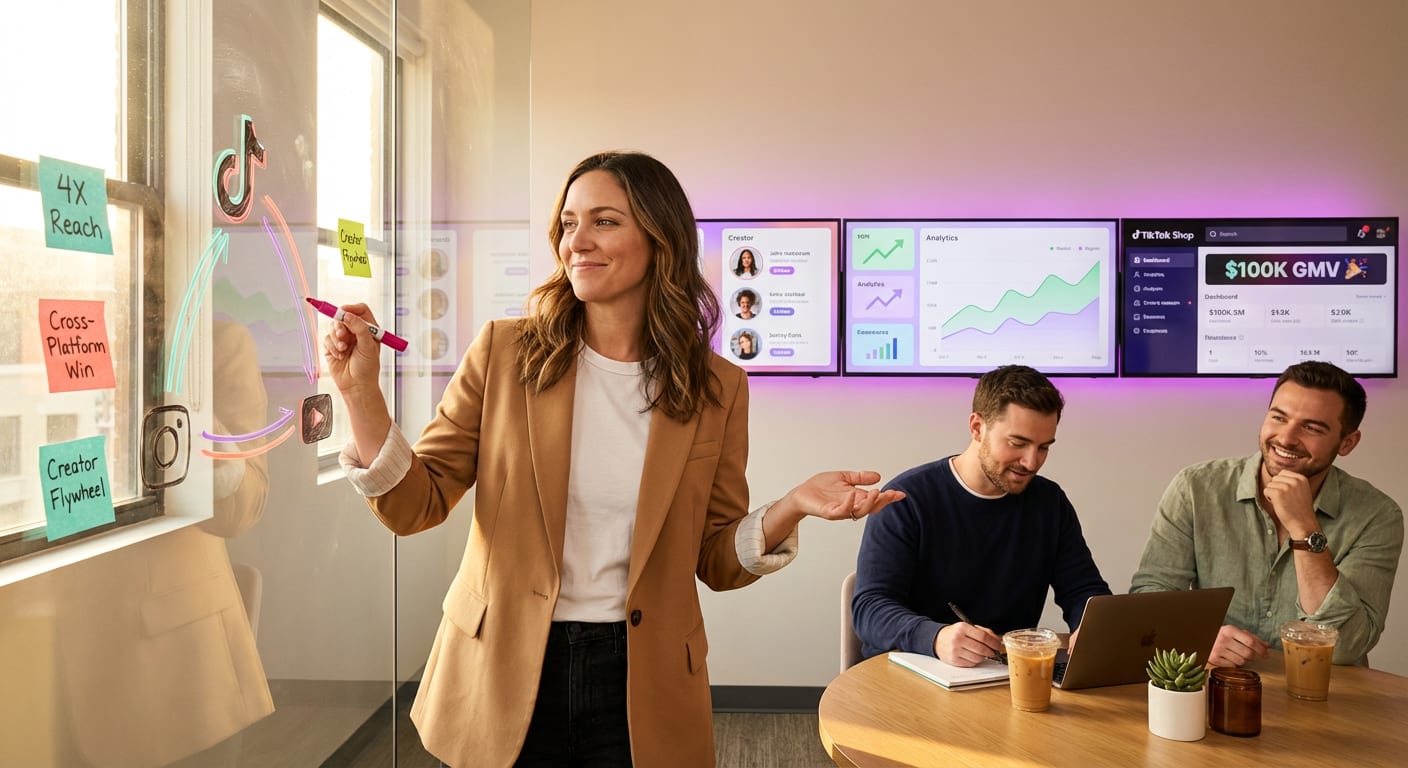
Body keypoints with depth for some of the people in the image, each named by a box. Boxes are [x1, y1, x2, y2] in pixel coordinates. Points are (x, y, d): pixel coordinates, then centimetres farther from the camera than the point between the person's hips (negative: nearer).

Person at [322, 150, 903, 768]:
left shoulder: (716, 388, -3)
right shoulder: (504, 352, -4)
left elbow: (718, 562, 2)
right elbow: (415, 506, -3)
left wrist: (793, 506, -16)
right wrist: (361, 393, -17)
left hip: (641, 686, 0)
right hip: (504, 677, 0)